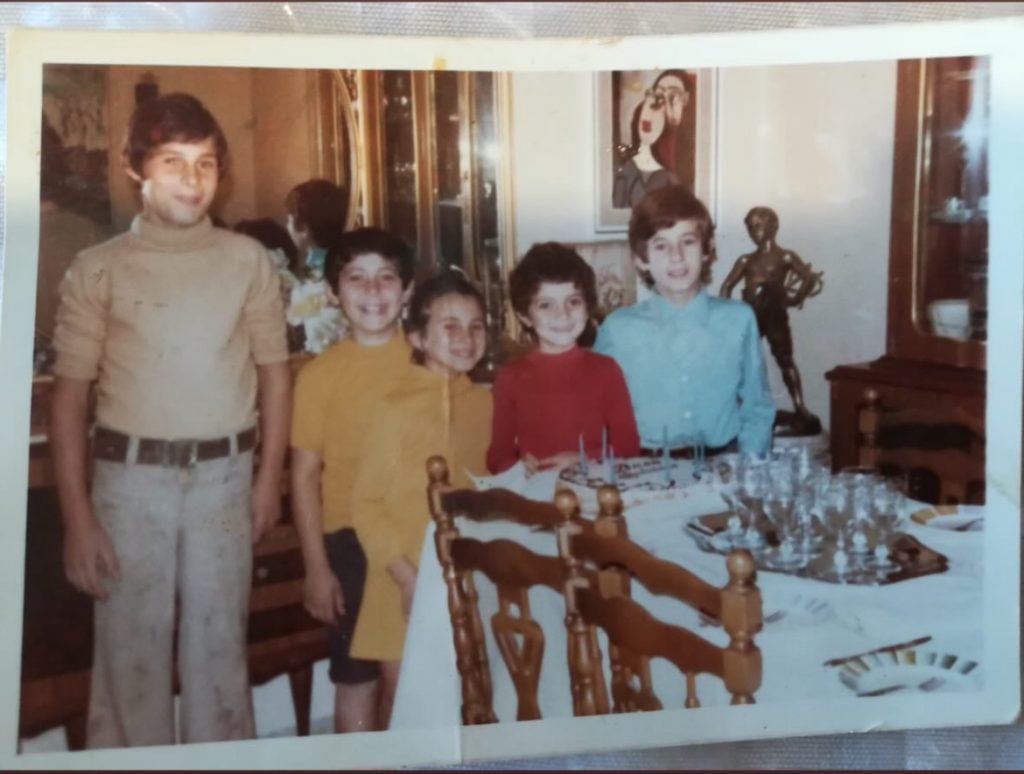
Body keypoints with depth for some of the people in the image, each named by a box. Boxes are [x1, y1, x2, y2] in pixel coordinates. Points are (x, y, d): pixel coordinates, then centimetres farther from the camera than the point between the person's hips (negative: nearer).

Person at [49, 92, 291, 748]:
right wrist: (77, 516, -5)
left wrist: (270, 477, 4)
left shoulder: (249, 261, 3)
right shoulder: (98, 269, -2)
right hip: (131, 477, -1)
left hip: (224, 475, 1)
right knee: (131, 648, 9)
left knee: (219, 645, 13)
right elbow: (70, 395, -1)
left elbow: (275, 372, 9)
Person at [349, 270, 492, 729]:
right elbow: (366, 504, -10)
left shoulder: (485, 403, 0)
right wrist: (406, 575, -15)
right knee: (402, 697, 7)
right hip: (405, 581, -3)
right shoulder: (396, 407, -12)